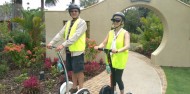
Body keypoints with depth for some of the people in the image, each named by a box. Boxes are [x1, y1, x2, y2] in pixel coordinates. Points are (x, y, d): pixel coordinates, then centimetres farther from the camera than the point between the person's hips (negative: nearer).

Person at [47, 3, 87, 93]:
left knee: (79, 70, 0)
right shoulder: (68, 23, 15)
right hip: (69, 50, 7)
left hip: (77, 51, -7)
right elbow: (60, 34, 6)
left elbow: (75, 36, -22)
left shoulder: (82, 22, -9)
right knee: (73, 70, 16)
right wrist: (51, 42, -8)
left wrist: (63, 45, -29)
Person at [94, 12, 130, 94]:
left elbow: (127, 46, -21)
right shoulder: (110, 32, 9)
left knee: (118, 78, 0)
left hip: (120, 59, -5)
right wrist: (98, 47, -21)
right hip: (110, 58, 5)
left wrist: (117, 50, -38)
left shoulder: (125, 33, -7)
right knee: (112, 77, 17)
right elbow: (104, 43, 2)